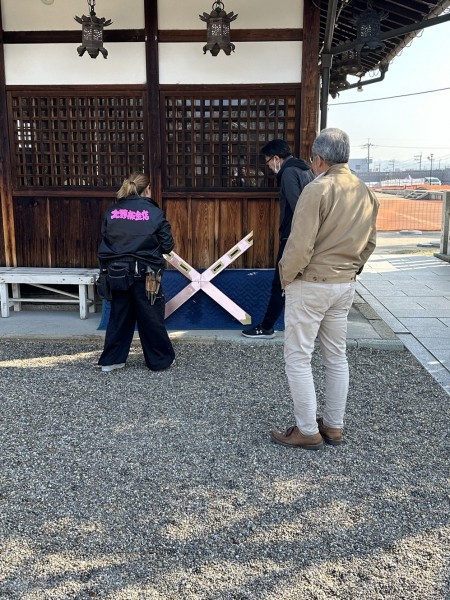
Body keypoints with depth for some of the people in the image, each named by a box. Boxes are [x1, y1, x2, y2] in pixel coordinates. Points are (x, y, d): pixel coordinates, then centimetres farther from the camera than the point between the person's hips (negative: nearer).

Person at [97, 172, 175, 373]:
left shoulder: (112, 212, 3)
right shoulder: (154, 213, -7)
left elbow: (104, 242, 4)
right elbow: (167, 245, -4)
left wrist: (107, 267, 13)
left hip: (118, 272, 3)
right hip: (145, 274, -3)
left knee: (119, 316, 16)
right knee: (151, 318, 9)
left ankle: (111, 359, 21)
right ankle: (160, 360, 21)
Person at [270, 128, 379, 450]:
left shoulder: (318, 189, -17)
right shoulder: (367, 193, 6)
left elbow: (300, 244, -21)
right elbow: (369, 242, 12)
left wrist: (287, 276, -6)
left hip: (311, 284, -7)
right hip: (346, 285, 8)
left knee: (298, 358, 3)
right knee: (337, 356, 15)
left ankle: (308, 431, 10)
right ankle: (334, 426, 25)